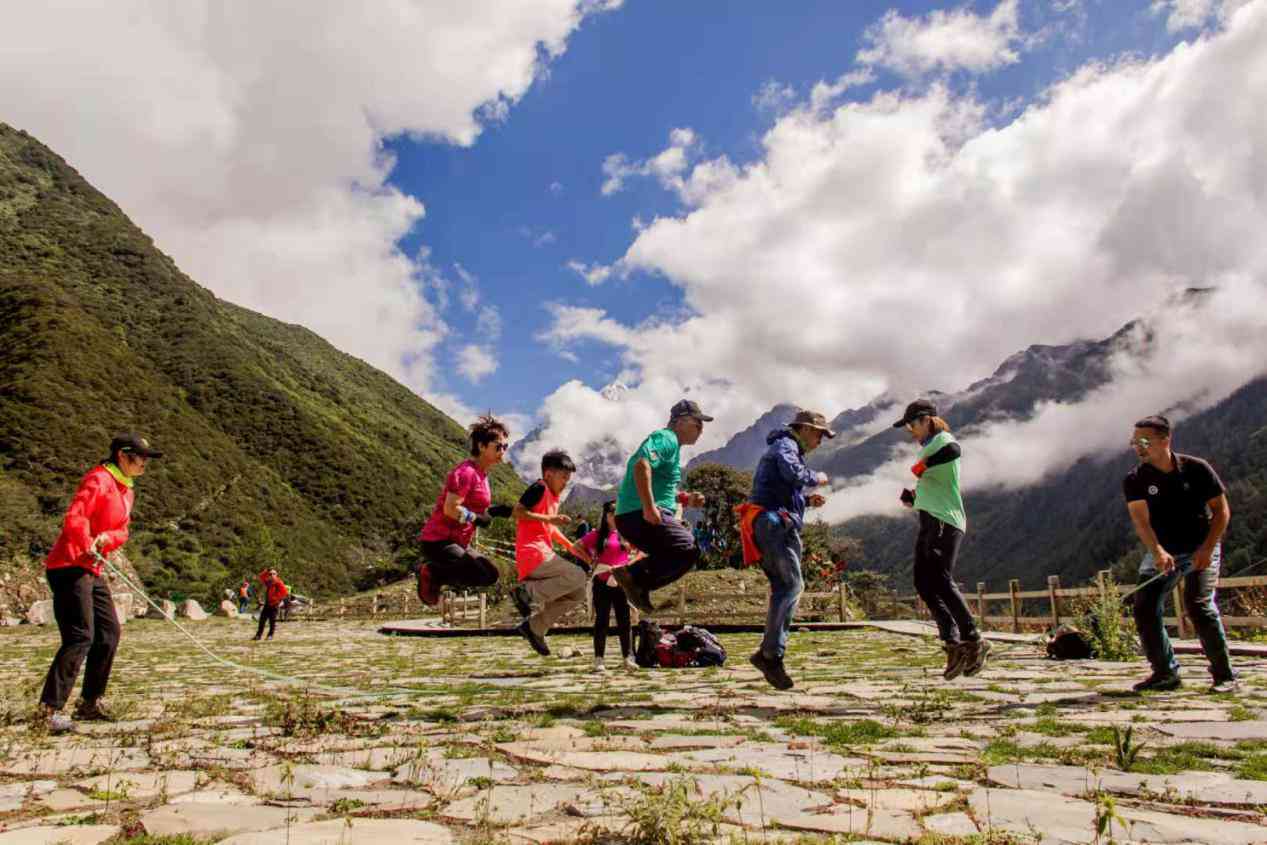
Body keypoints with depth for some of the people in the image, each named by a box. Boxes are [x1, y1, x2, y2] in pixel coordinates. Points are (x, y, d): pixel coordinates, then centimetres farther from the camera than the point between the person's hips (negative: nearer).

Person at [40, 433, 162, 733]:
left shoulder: (126, 489, 16)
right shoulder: (99, 479, -13)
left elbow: (123, 530, 8)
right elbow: (74, 518, -24)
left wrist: (105, 538, -11)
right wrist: (89, 546, -31)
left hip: (92, 570, 10)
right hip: (69, 567, -10)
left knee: (109, 633, 10)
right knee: (80, 637, -14)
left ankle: (89, 704, 20)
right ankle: (51, 708, -12)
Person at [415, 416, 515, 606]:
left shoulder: (481, 474, 14)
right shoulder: (466, 471, -17)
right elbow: (450, 508, -25)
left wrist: (494, 511, 5)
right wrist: (477, 519, -14)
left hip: (458, 543, 10)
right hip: (439, 541, -10)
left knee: (490, 574, 13)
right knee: (483, 576, -22)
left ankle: (432, 572, 11)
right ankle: (432, 573, -5)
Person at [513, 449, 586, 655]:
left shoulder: (553, 496, 23)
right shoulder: (539, 488, -5)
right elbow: (518, 512, -18)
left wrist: (571, 547, 26)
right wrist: (550, 518, -19)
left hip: (542, 555, 10)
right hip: (533, 553, -10)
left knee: (577, 594, 8)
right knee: (577, 576, -20)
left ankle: (534, 627, 9)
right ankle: (531, 591, -15)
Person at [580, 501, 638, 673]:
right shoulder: (597, 534, 1)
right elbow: (578, 547, 6)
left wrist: (630, 564, 1)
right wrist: (591, 561, -2)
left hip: (622, 583, 2)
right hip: (602, 583, -1)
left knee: (624, 621, 3)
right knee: (602, 620, 2)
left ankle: (628, 658, 10)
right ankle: (599, 660, 3)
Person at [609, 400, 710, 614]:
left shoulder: (671, 444, 26)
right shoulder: (665, 438, -6)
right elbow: (642, 464, -26)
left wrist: (685, 499, 16)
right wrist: (649, 507, -29)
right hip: (640, 515, -10)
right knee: (689, 550, -19)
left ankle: (638, 587, 9)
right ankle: (634, 576, -16)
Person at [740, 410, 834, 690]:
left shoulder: (787, 448, 31)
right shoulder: (785, 445, -2)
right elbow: (794, 474, -23)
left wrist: (807, 500, 18)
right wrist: (817, 477, -4)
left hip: (772, 525, 11)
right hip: (776, 523, -11)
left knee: (783, 589, 6)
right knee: (791, 585, -17)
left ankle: (770, 652, 3)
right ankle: (770, 653, -21)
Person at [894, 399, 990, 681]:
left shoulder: (942, 439, -3)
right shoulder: (929, 447, 24)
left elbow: (954, 450, -26)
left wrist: (922, 465, -13)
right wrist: (914, 497, 16)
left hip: (944, 521, -10)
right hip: (931, 521, 10)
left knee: (940, 580, -18)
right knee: (923, 583, 4)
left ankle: (973, 640, -13)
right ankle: (953, 643, 3)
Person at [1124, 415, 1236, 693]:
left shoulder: (1196, 469, -10)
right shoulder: (1135, 480, -8)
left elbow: (1222, 510, -5)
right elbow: (1140, 519, -20)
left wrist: (1207, 549, -16)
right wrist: (1157, 552, -37)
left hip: (1200, 549, -3)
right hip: (1161, 553, 3)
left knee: (1199, 605, -18)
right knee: (1144, 608, -5)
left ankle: (1224, 675, -3)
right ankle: (1166, 673, 9)